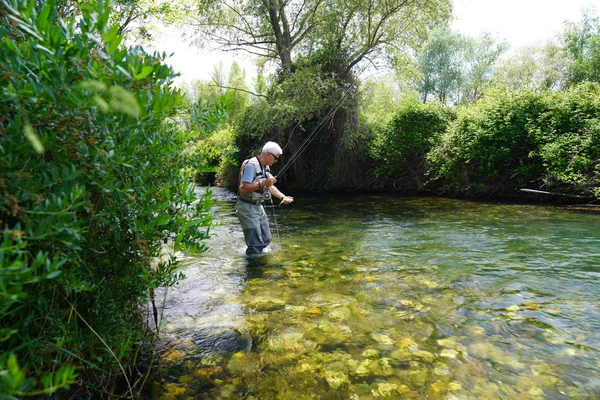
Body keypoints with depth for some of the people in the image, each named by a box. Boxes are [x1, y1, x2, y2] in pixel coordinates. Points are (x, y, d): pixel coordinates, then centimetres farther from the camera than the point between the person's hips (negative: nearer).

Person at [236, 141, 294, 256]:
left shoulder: (266, 167, 9)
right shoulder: (251, 165, -21)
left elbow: (270, 186, 18)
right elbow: (243, 188, -29)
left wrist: (283, 197, 6)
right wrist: (263, 183, -31)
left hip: (258, 206, 10)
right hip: (247, 208, -10)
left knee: (266, 239, 17)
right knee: (256, 244, -10)